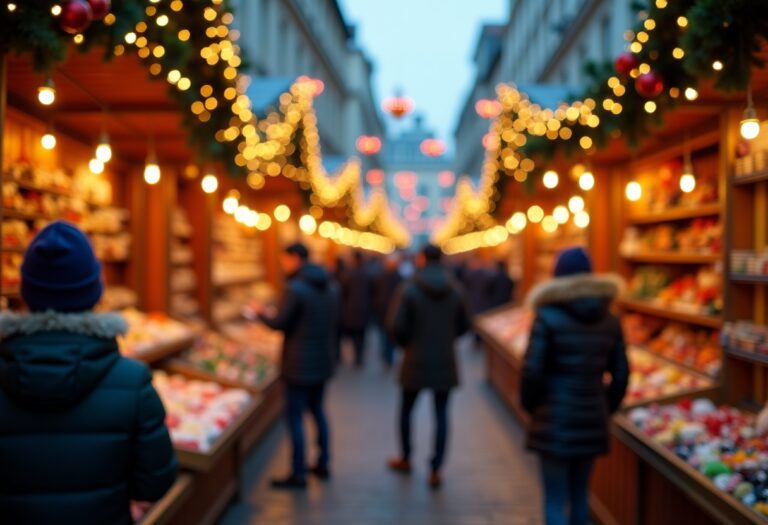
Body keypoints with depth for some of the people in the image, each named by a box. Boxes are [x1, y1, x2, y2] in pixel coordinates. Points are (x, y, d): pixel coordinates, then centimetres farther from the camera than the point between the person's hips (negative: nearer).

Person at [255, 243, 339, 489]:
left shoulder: (296, 289, -17)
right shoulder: (330, 287, 7)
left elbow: (278, 323, -16)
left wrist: (261, 313, 4)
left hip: (300, 365, -8)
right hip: (323, 362, 8)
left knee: (295, 415, 0)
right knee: (317, 410, 20)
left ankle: (298, 473, 4)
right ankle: (323, 464, 28)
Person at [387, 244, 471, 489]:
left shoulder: (409, 289, -11)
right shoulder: (455, 290, -1)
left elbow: (397, 326, -14)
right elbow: (463, 325, 6)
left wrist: (406, 343, 6)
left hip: (416, 361, -2)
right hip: (445, 362, 2)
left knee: (406, 409, 18)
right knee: (441, 414, 5)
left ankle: (405, 459, 31)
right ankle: (435, 470, 2)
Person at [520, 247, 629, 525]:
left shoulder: (548, 318, -11)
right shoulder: (610, 322, 4)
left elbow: (533, 370, -13)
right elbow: (620, 374, 6)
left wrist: (530, 405, 4)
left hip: (555, 422, -5)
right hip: (593, 422, 5)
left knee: (555, 501, 0)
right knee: (580, 495, 17)